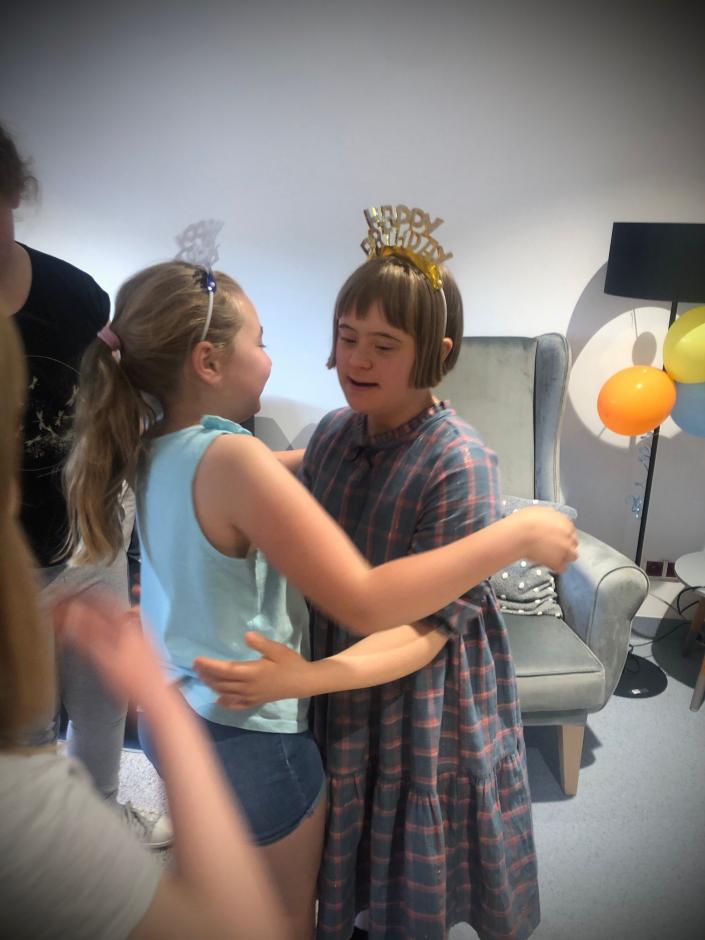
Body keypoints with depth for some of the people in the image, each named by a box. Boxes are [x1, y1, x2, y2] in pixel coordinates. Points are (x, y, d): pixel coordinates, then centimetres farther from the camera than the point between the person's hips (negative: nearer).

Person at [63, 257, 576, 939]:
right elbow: (365, 604, -35)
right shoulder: (230, 458, -31)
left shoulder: (151, 448, -4)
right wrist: (518, 534, -28)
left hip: (172, 715, 7)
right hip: (249, 741, -7)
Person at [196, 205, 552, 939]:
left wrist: (301, 679, -33)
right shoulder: (333, 433, -5)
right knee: (361, 878, 27)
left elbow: (427, 630, -23)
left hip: (425, 709, -5)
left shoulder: (458, 462, -24)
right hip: (342, 698, 5)